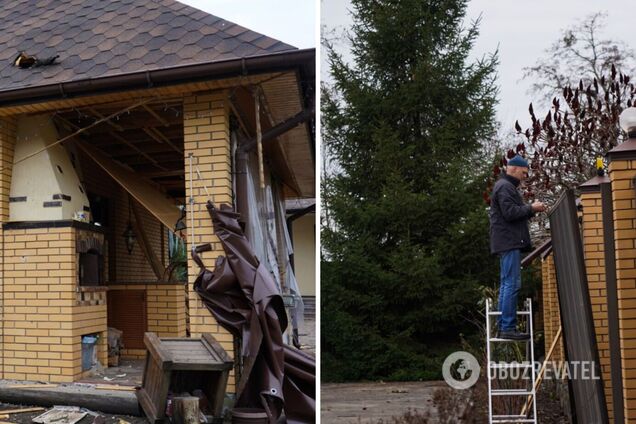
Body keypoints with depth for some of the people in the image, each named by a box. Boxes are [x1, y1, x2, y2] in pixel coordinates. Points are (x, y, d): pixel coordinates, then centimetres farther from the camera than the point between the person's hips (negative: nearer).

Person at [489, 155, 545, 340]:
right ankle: (508, 327, -12)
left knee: (506, 285, 10)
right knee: (512, 284, -12)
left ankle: (502, 327, 12)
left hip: (507, 242, 11)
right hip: (509, 241, -11)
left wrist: (531, 209, 10)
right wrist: (531, 208, -10)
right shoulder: (504, 187, -9)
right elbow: (510, 212, -20)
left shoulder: (507, 186, 25)